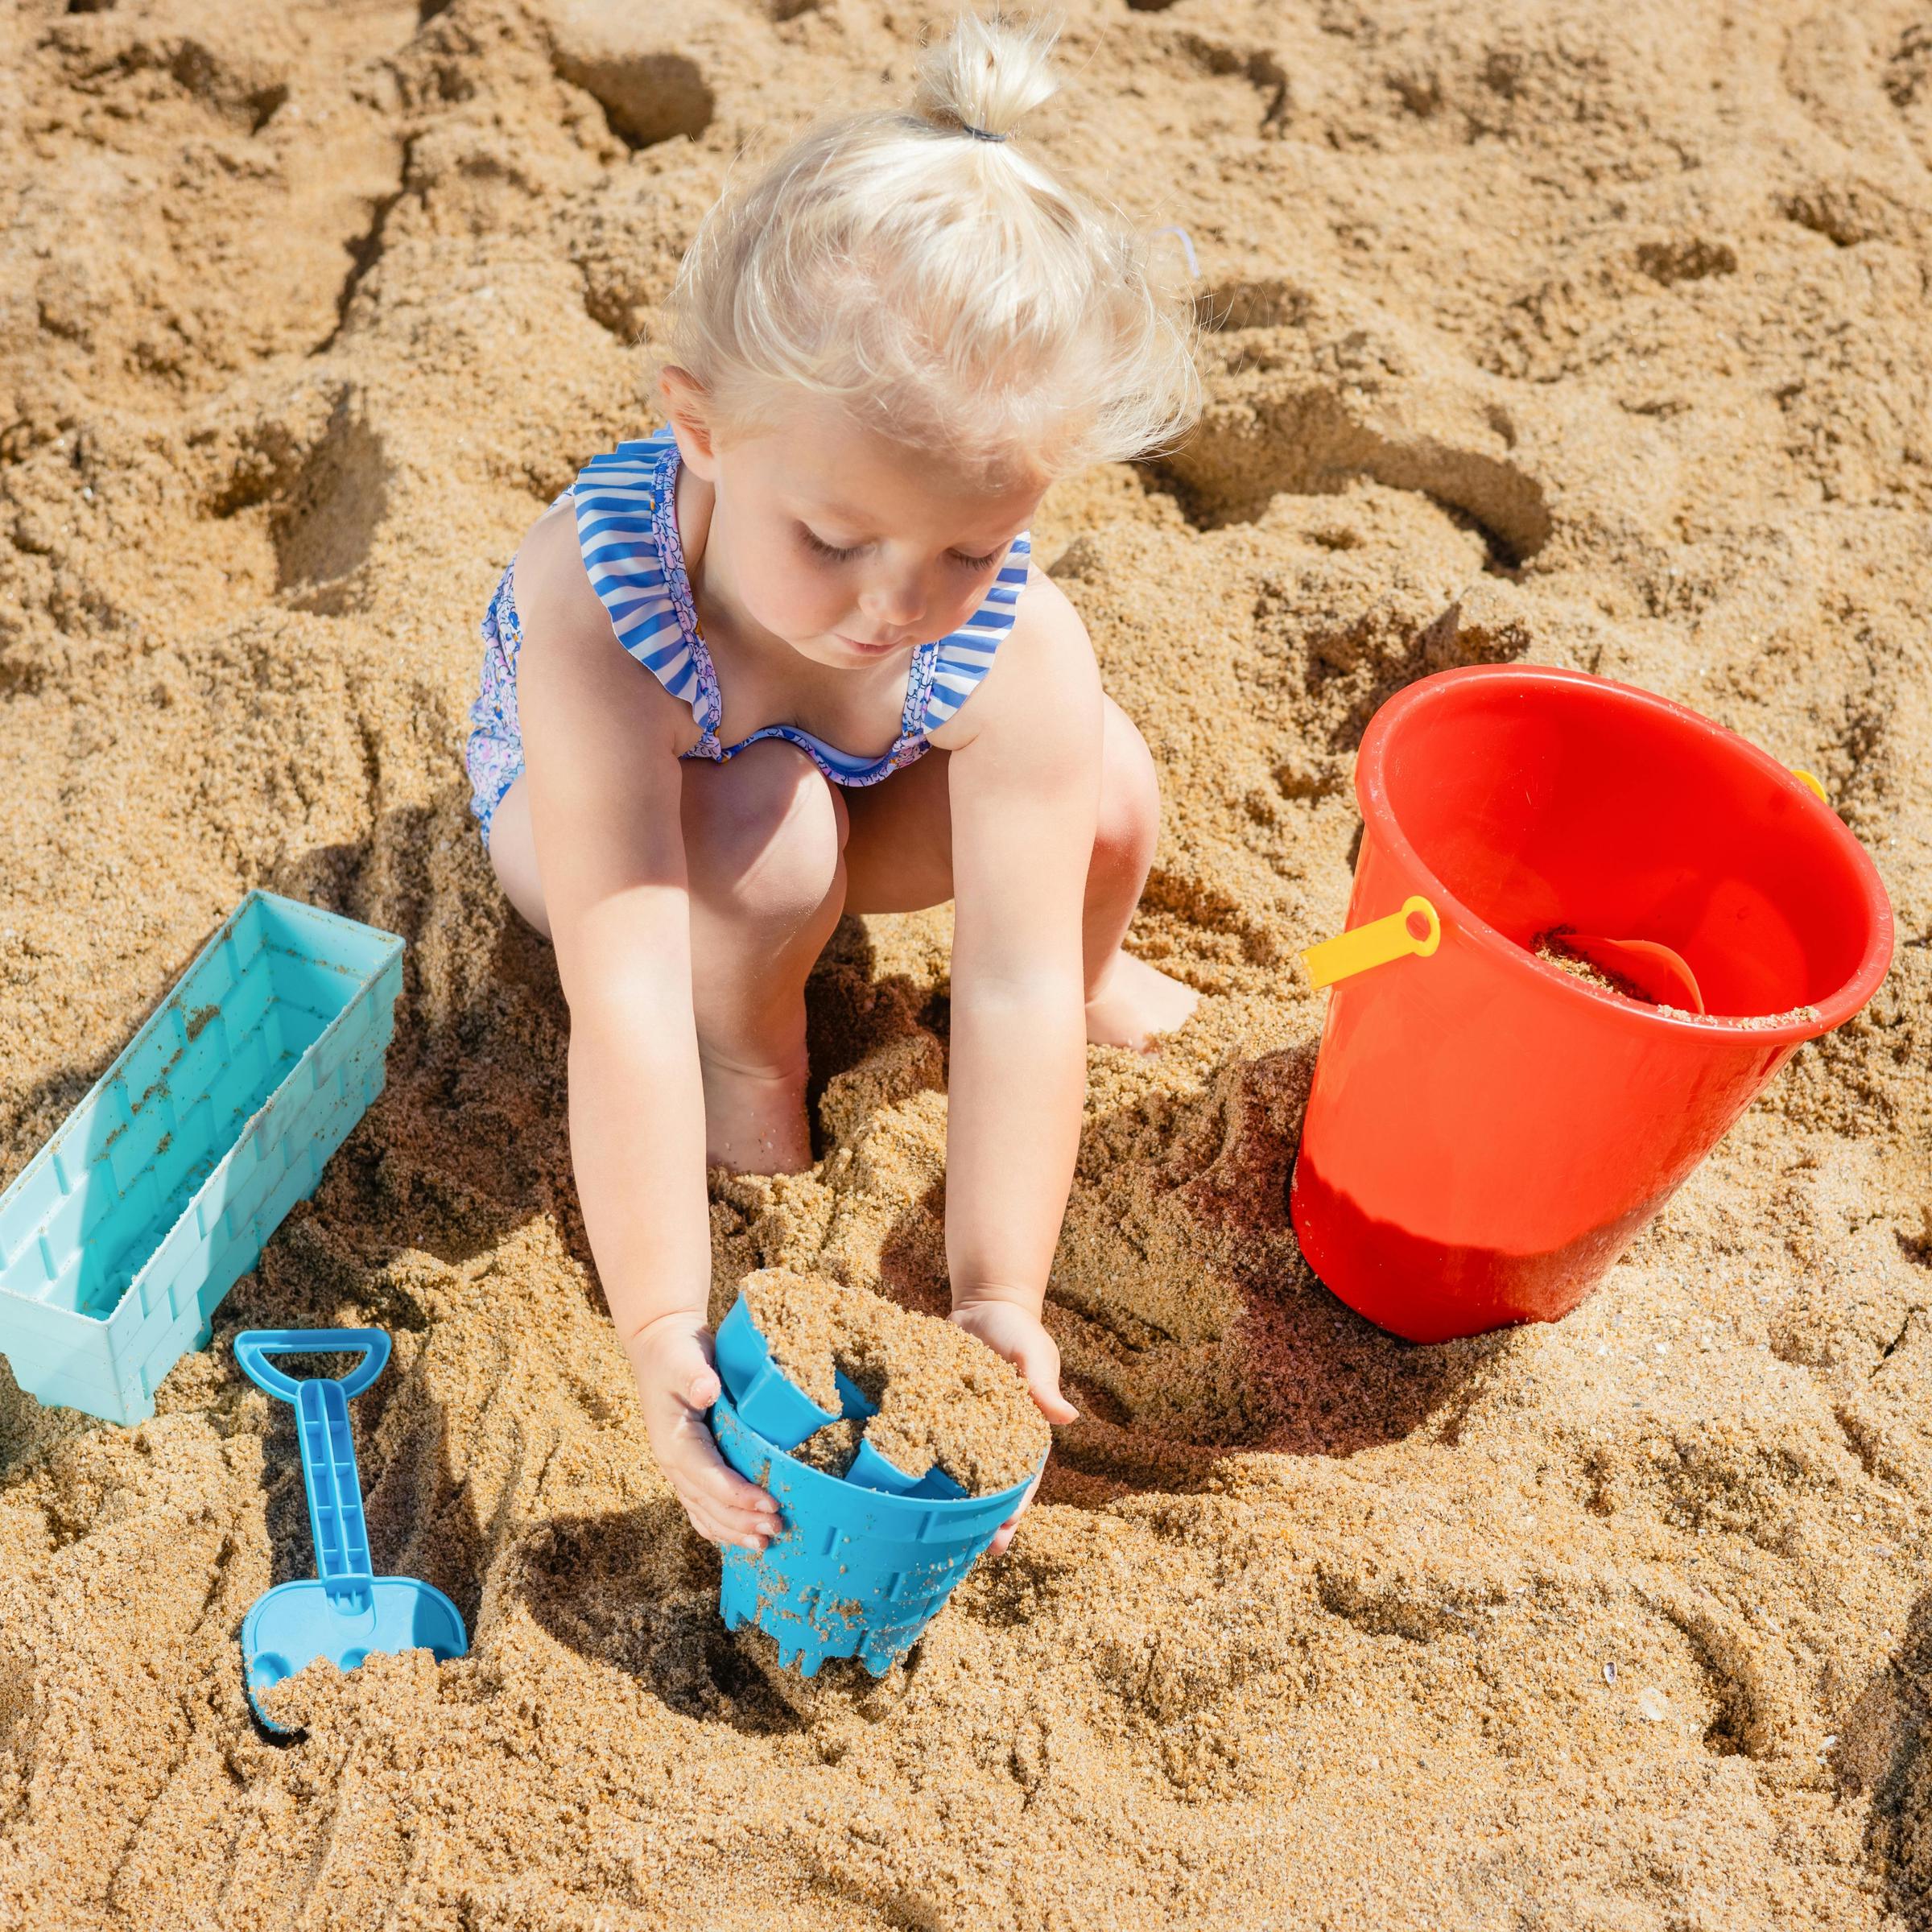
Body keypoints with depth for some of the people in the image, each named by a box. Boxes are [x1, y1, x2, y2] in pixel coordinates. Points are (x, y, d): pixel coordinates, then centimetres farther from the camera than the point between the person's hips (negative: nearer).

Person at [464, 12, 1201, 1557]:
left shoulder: (1016, 647, -34)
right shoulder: (596, 611, -43)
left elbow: (1010, 994, -35)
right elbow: (626, 1009, -47)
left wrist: (998, 1301, -39)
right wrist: (661, 1328, -49)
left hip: (860, 789, 3)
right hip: (581, 806, -2)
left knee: (1108, 796, -24)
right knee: (766, 838, -38)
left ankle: (1098, 976, 11)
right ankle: (755, 1068, -5)